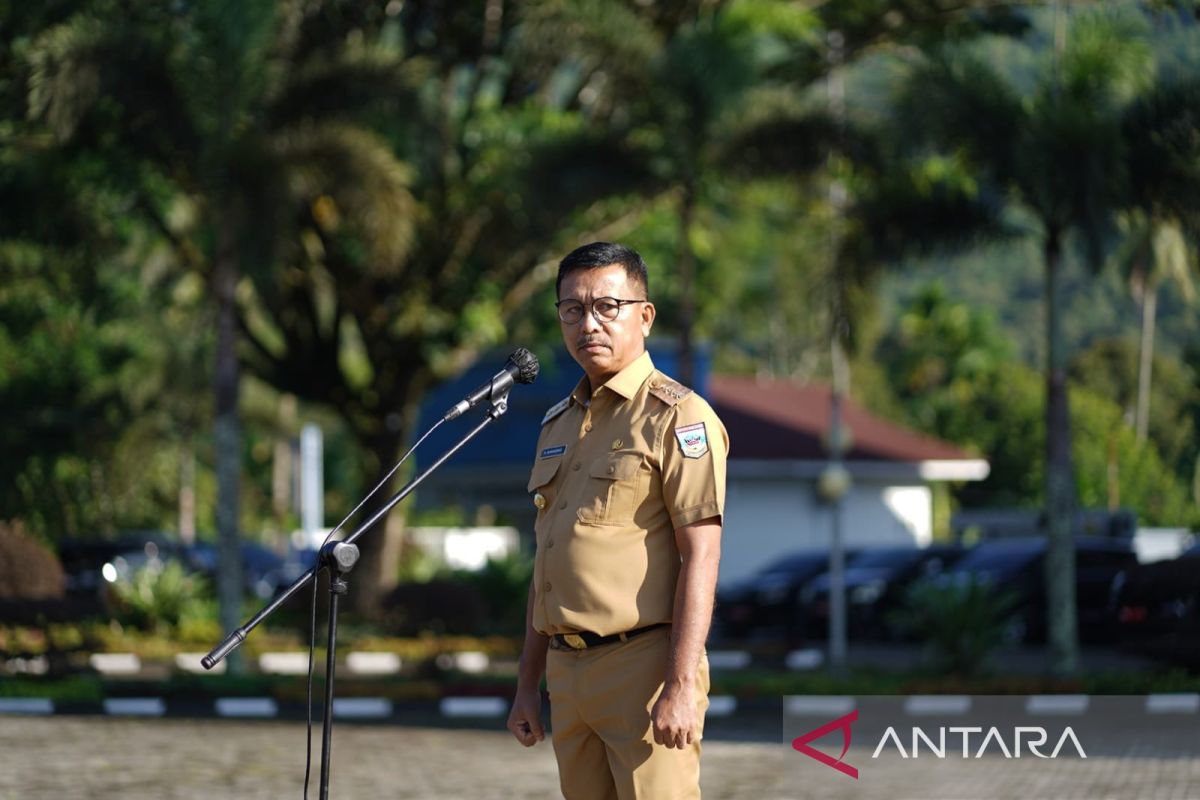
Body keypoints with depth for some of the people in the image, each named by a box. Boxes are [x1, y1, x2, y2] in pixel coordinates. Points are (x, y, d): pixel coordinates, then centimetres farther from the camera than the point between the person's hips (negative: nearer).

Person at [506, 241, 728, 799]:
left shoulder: (677, 417, -6)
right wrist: (528, 684, 19)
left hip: (643, 664, -7)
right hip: (568, 671, 7)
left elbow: (700, 558, -13)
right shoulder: (559, 425, 18)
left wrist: (681, 687, -21)